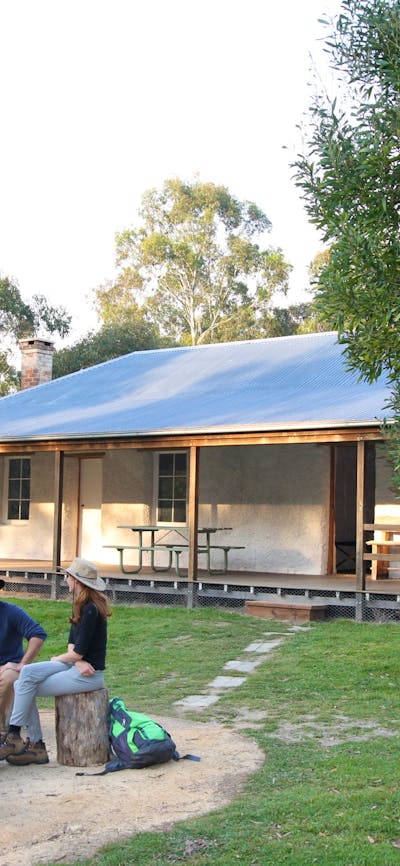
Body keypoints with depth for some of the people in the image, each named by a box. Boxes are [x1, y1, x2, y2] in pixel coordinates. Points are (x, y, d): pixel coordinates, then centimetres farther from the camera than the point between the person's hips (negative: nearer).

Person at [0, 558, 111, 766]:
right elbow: (72, 643, 10)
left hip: (88, 675, -9)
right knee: (27, 673, -6)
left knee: (27, 687, -13)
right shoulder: (81, 606, 13)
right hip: (78, 665, 9)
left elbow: (78, 653, -19)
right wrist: (78, 661, -12)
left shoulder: (90, 610, -19)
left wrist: (57, 659, 0)